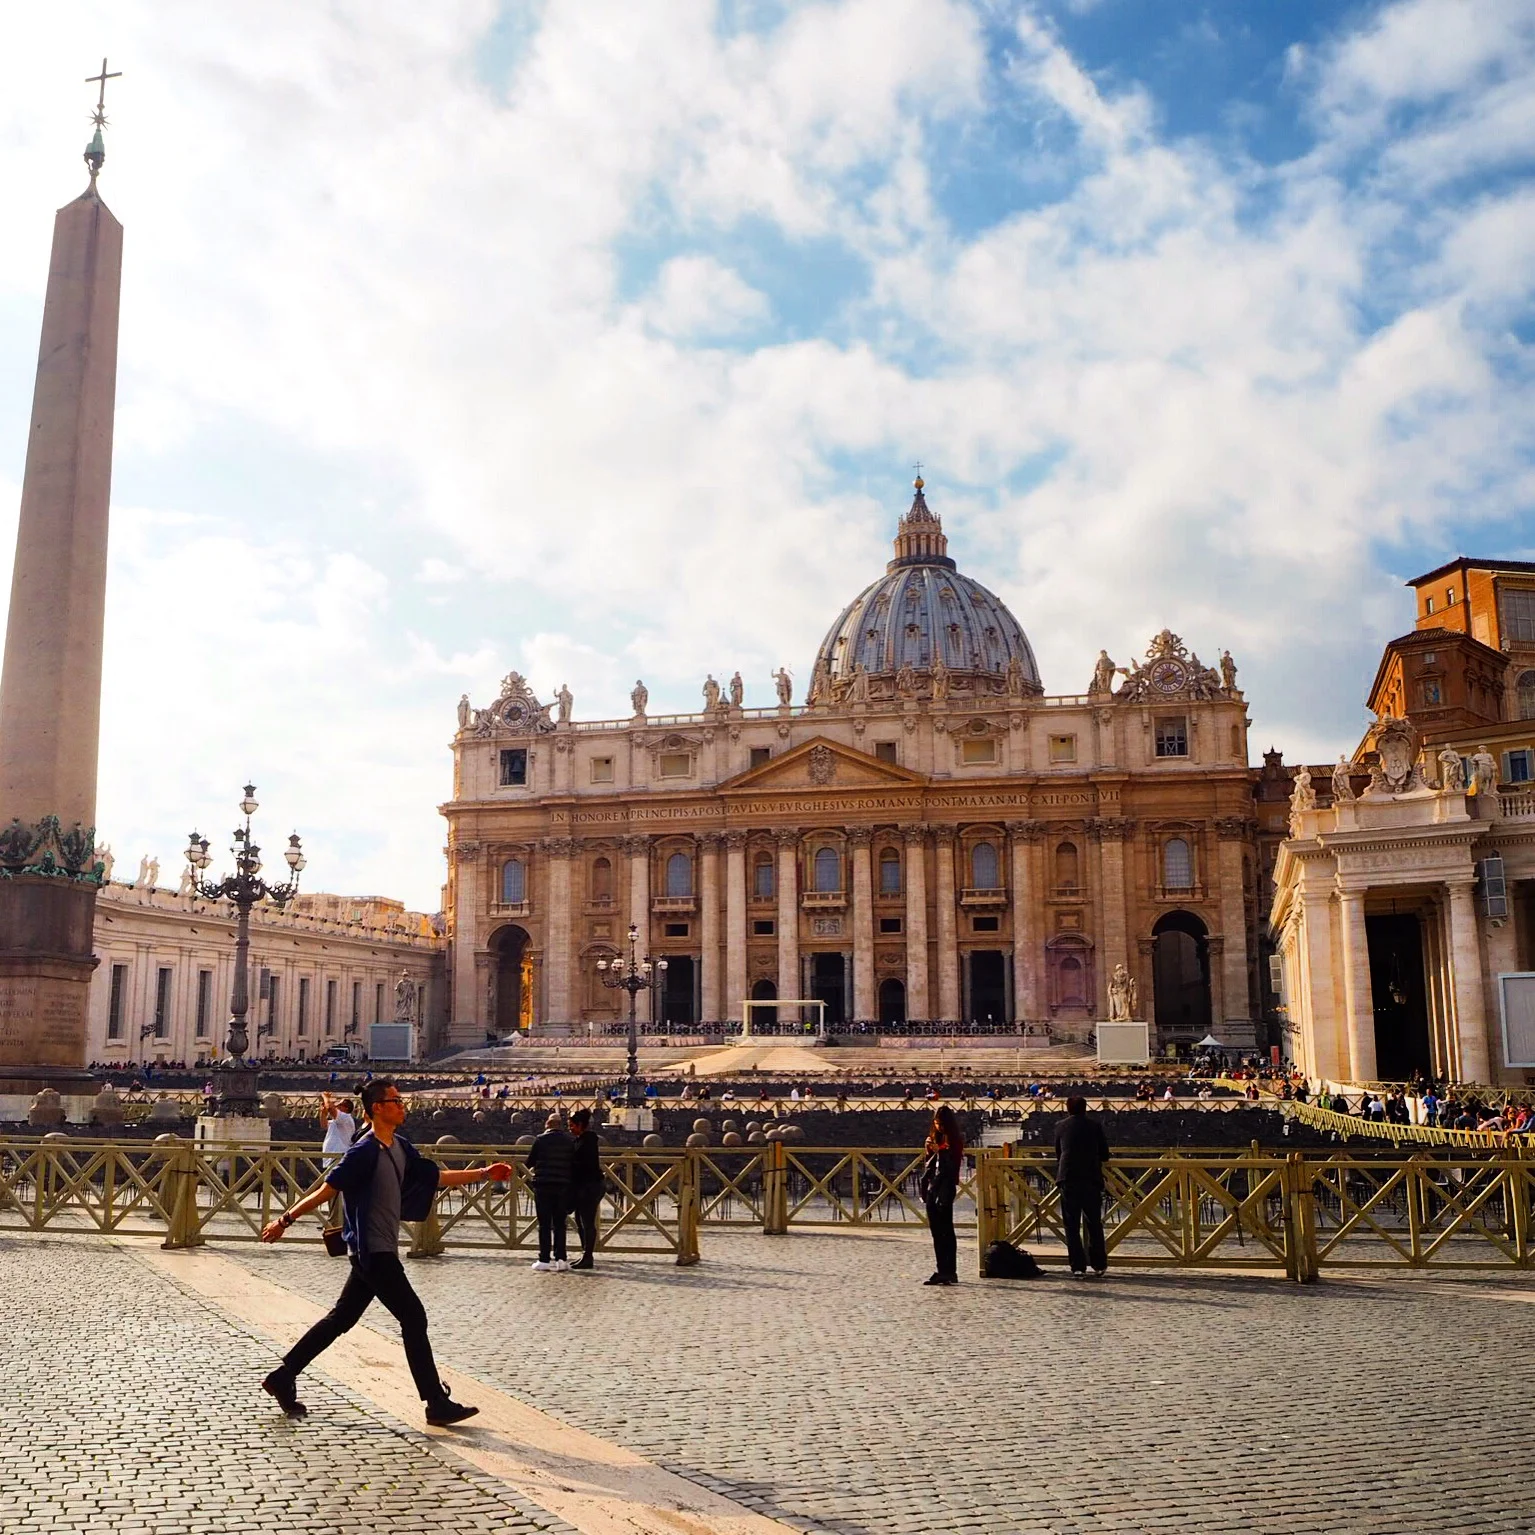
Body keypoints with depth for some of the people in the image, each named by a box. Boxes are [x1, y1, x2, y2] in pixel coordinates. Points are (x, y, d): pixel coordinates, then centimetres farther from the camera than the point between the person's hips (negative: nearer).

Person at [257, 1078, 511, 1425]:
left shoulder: (401, 1148, 9)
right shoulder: (365, 1152, -17)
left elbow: (437, 1176, 13)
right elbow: (327, 1189, -16)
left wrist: (484, 1174, 8)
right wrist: (286, 1220, -15)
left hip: (380, 1252, 9)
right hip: (373, 1252, -9)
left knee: (341, 1318, 15)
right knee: (413, 1318, -5)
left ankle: (282, 1377, 25)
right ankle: (438, 1405, 1)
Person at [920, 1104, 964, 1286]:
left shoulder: (954, 1141, -6)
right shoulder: (934, 1138, 14)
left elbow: (952, 1166, -13)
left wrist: (939, 1151, -22)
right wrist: (929, 1151, -2)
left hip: (945, 1189, -8)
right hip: (931, 1188, 8)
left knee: (946, 1231, -7)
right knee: (936, 1232, 9)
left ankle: (949, 1272, -6)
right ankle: (943, 1271, 14)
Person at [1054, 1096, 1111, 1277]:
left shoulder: (1061, 1126, 8)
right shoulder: (1095, 1126, 5)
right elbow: (1105, 1155, 10)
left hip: (1068, 1180, 0)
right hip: (1091, 1180, 0)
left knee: (1072, 1226, 3)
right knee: (1095, 1224, 13)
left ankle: (1078, 1267, -1)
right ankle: (1099, 1265, 17)